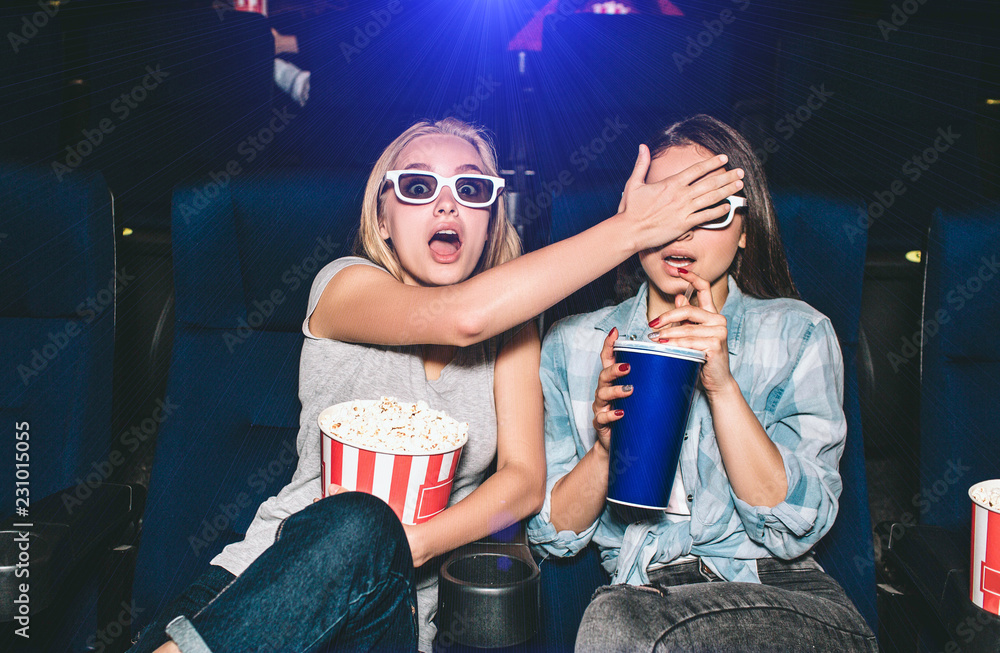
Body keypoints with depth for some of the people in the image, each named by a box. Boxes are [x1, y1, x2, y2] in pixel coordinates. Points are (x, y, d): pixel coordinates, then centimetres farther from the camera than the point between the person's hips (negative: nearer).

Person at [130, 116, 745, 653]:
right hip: (276, 565, -1)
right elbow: (463, 315, -25)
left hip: (393, 602, 2)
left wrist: (407, 545, -21)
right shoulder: (345, 284, -3)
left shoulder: (513, 324, 8)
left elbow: (524, 478, -3)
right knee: (354, 524, -36)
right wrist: (631, 228, -20)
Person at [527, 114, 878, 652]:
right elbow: (550, 534, 4)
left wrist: (722, 385, -18)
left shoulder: (797, 334, 3)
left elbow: (793, 530, -8)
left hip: (783, 595, -2)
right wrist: (605, 449, -14)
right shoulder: (574, 343, 6)